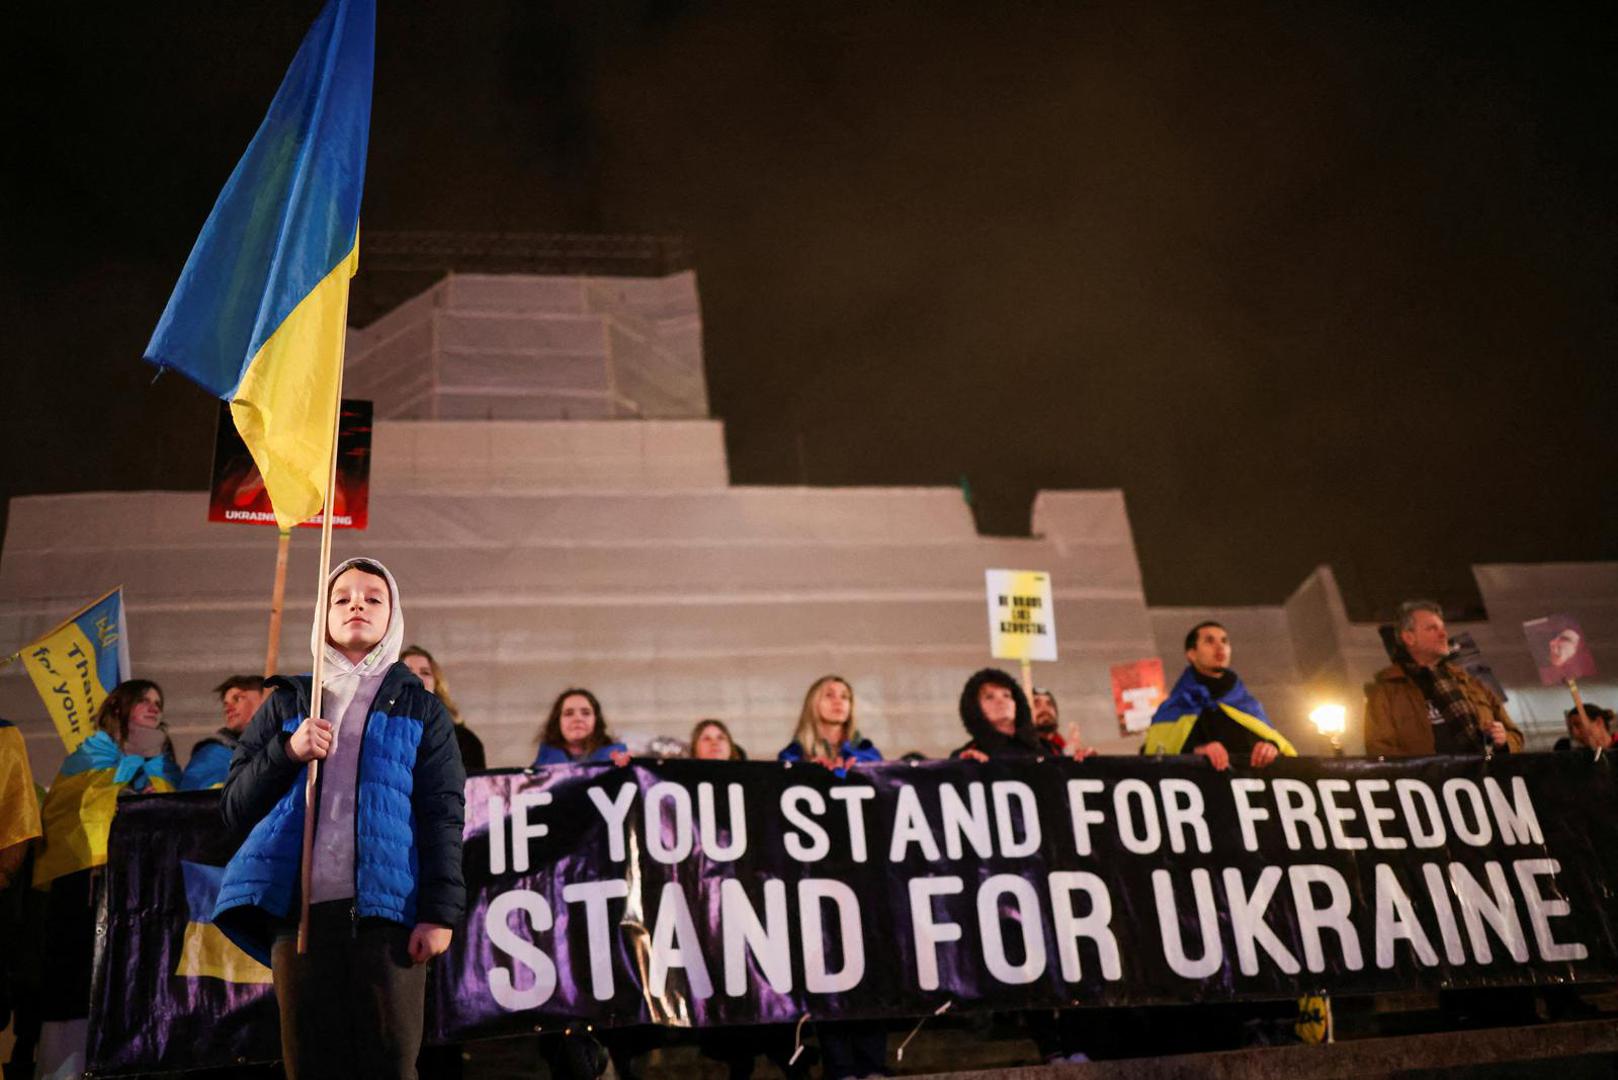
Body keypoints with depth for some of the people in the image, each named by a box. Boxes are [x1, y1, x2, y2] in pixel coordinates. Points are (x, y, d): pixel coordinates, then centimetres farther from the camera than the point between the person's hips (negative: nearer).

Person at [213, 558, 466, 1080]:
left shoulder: (421, 709, 14)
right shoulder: (287, 703, 20)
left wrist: (440, 912, -9)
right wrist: (287, 752, -6)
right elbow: (234, 807, 14)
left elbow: (442, 817, 5)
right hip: (301, 911, 2)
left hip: (386, 912, -2)